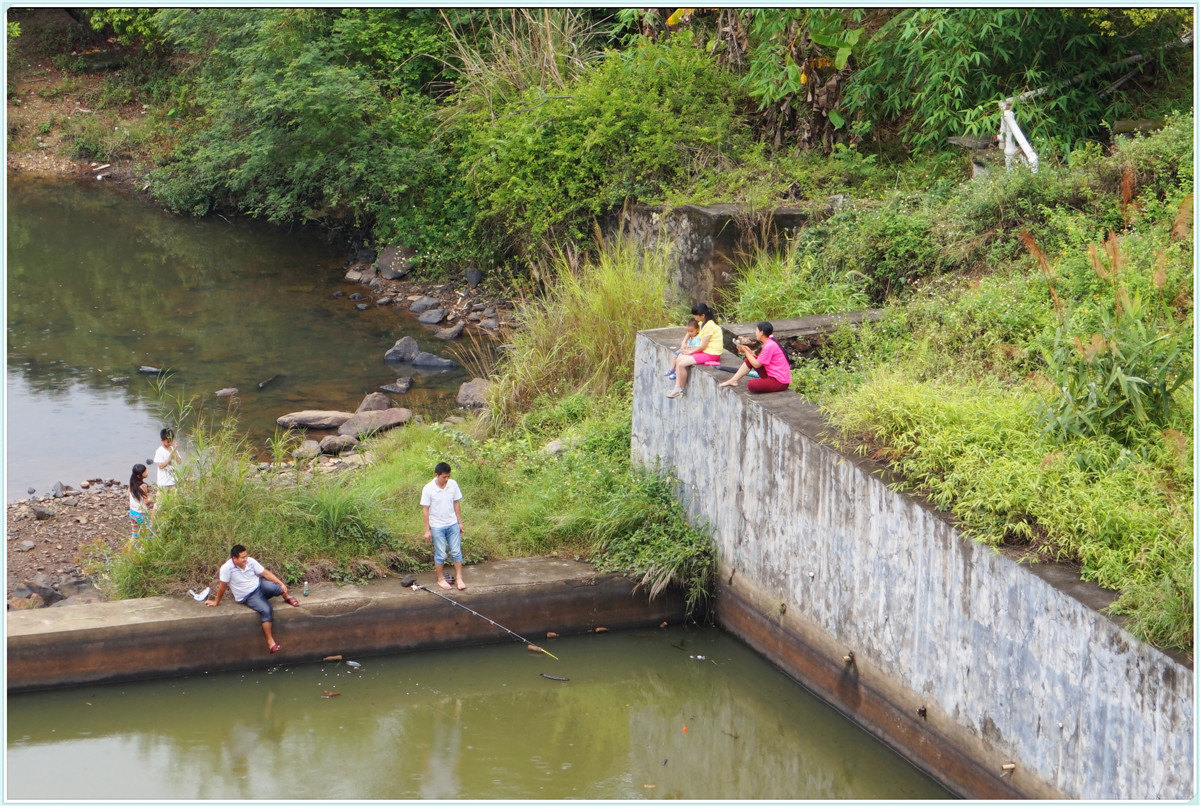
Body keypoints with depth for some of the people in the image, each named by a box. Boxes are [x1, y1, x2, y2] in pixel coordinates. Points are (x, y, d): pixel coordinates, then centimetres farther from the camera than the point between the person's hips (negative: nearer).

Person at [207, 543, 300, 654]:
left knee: (273, 586, -32)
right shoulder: (227, 568, -21)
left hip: (259, 585, 3)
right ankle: (270, 641, -22)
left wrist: (281, 583, -12)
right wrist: (216, 602, 1)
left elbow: (265, 573, -4)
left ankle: (287, 597, 4)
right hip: (248, 597, -3)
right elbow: (222, 587, -11)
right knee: (265, 610, -29)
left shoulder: (250, 561, -8)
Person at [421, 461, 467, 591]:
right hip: (437, 527, -3)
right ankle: (441, 579, 21)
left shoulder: (453, 484, -5)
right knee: (440, 554, 5)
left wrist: (460, 522, 8)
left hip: (453, 525, 3)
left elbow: (456, 504, 6)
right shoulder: (428, 489, -15)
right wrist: (427, 530, -8)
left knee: (456, 552, 5)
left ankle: (459, 578, 14)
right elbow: (425, 510, -9)